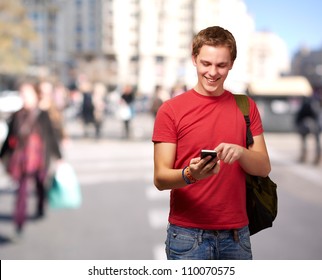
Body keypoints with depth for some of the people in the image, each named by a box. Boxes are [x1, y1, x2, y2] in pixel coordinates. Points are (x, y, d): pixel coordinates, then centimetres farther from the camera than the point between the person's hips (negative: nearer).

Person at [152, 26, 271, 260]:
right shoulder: (171, 110, -4)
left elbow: (264, 167, 2)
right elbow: (160, 178, -7)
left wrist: (240, 152, -19)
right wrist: (190, 175, -28)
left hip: (236, 233, 3)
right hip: (187, 234, -3)